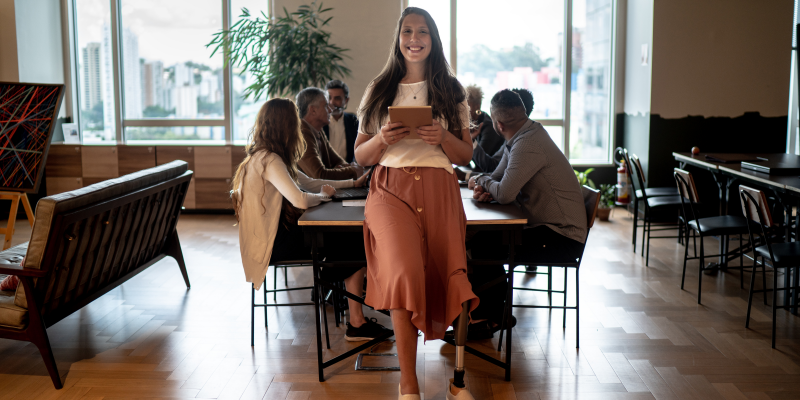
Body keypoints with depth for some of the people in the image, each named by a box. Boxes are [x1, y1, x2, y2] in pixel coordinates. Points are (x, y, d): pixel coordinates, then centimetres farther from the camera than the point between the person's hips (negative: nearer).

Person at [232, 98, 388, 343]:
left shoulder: (266, 157, 13)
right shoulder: (269, 160, -19)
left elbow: (309, 183, 18)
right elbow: (301, 200, -30)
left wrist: (353, 183, 18)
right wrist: (324, 195, -8)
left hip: (275, 233, 10)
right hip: (272, 243, -10)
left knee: (351, 236, 2)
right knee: (357, 244, -9)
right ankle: (356, 324, -1)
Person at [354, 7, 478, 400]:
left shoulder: (451, 91, 15)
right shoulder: (378, 91, 15)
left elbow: (466, 157, 13)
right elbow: (360, 156, 14)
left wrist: (443, 137, -7)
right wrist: (383, 139, -7)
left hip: (439, 192, 1)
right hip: (391, 190, -1)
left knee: (445, 278, -17)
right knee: (405, 269, -26)